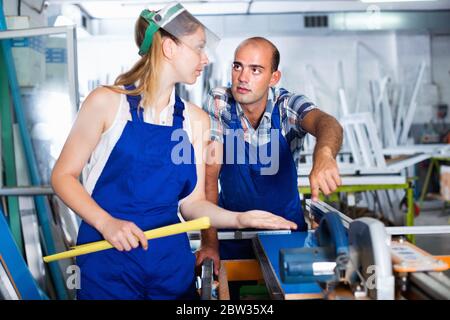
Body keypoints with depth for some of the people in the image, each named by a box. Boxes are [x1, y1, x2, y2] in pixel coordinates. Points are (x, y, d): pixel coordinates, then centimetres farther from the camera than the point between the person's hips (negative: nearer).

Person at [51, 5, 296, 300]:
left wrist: (238, 219, -14)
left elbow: (192, 203, 3)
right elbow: (63, 175, -5)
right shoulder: (107, 102, -8)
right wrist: (106, 222, -19)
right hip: (108, 257, -3)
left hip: (172, 258, 4)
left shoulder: (195, 119, 3)